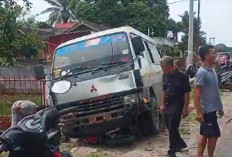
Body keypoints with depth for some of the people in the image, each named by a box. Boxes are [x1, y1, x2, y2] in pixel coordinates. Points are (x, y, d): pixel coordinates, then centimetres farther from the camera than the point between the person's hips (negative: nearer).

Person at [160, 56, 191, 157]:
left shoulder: (182, 76, -14)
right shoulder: (165, 76, 4)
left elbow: (186, 93, -11)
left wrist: (185, 108, -13)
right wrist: (162, 104, 12)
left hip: (177, 106, -7)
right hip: (168, 105, 7)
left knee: (172, 129, -5)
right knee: (170, 128, 15)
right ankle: (181, 145, 35)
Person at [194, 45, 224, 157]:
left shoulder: (212, 70, 10)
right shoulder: (201, 73, -18)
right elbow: (196, 94, -20)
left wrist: (219, 107, 19)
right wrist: (199, 112, -22)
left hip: (212, 109, 9)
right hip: (207, 110, -9)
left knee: (205, 134, 14)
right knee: (214, 135, -1)